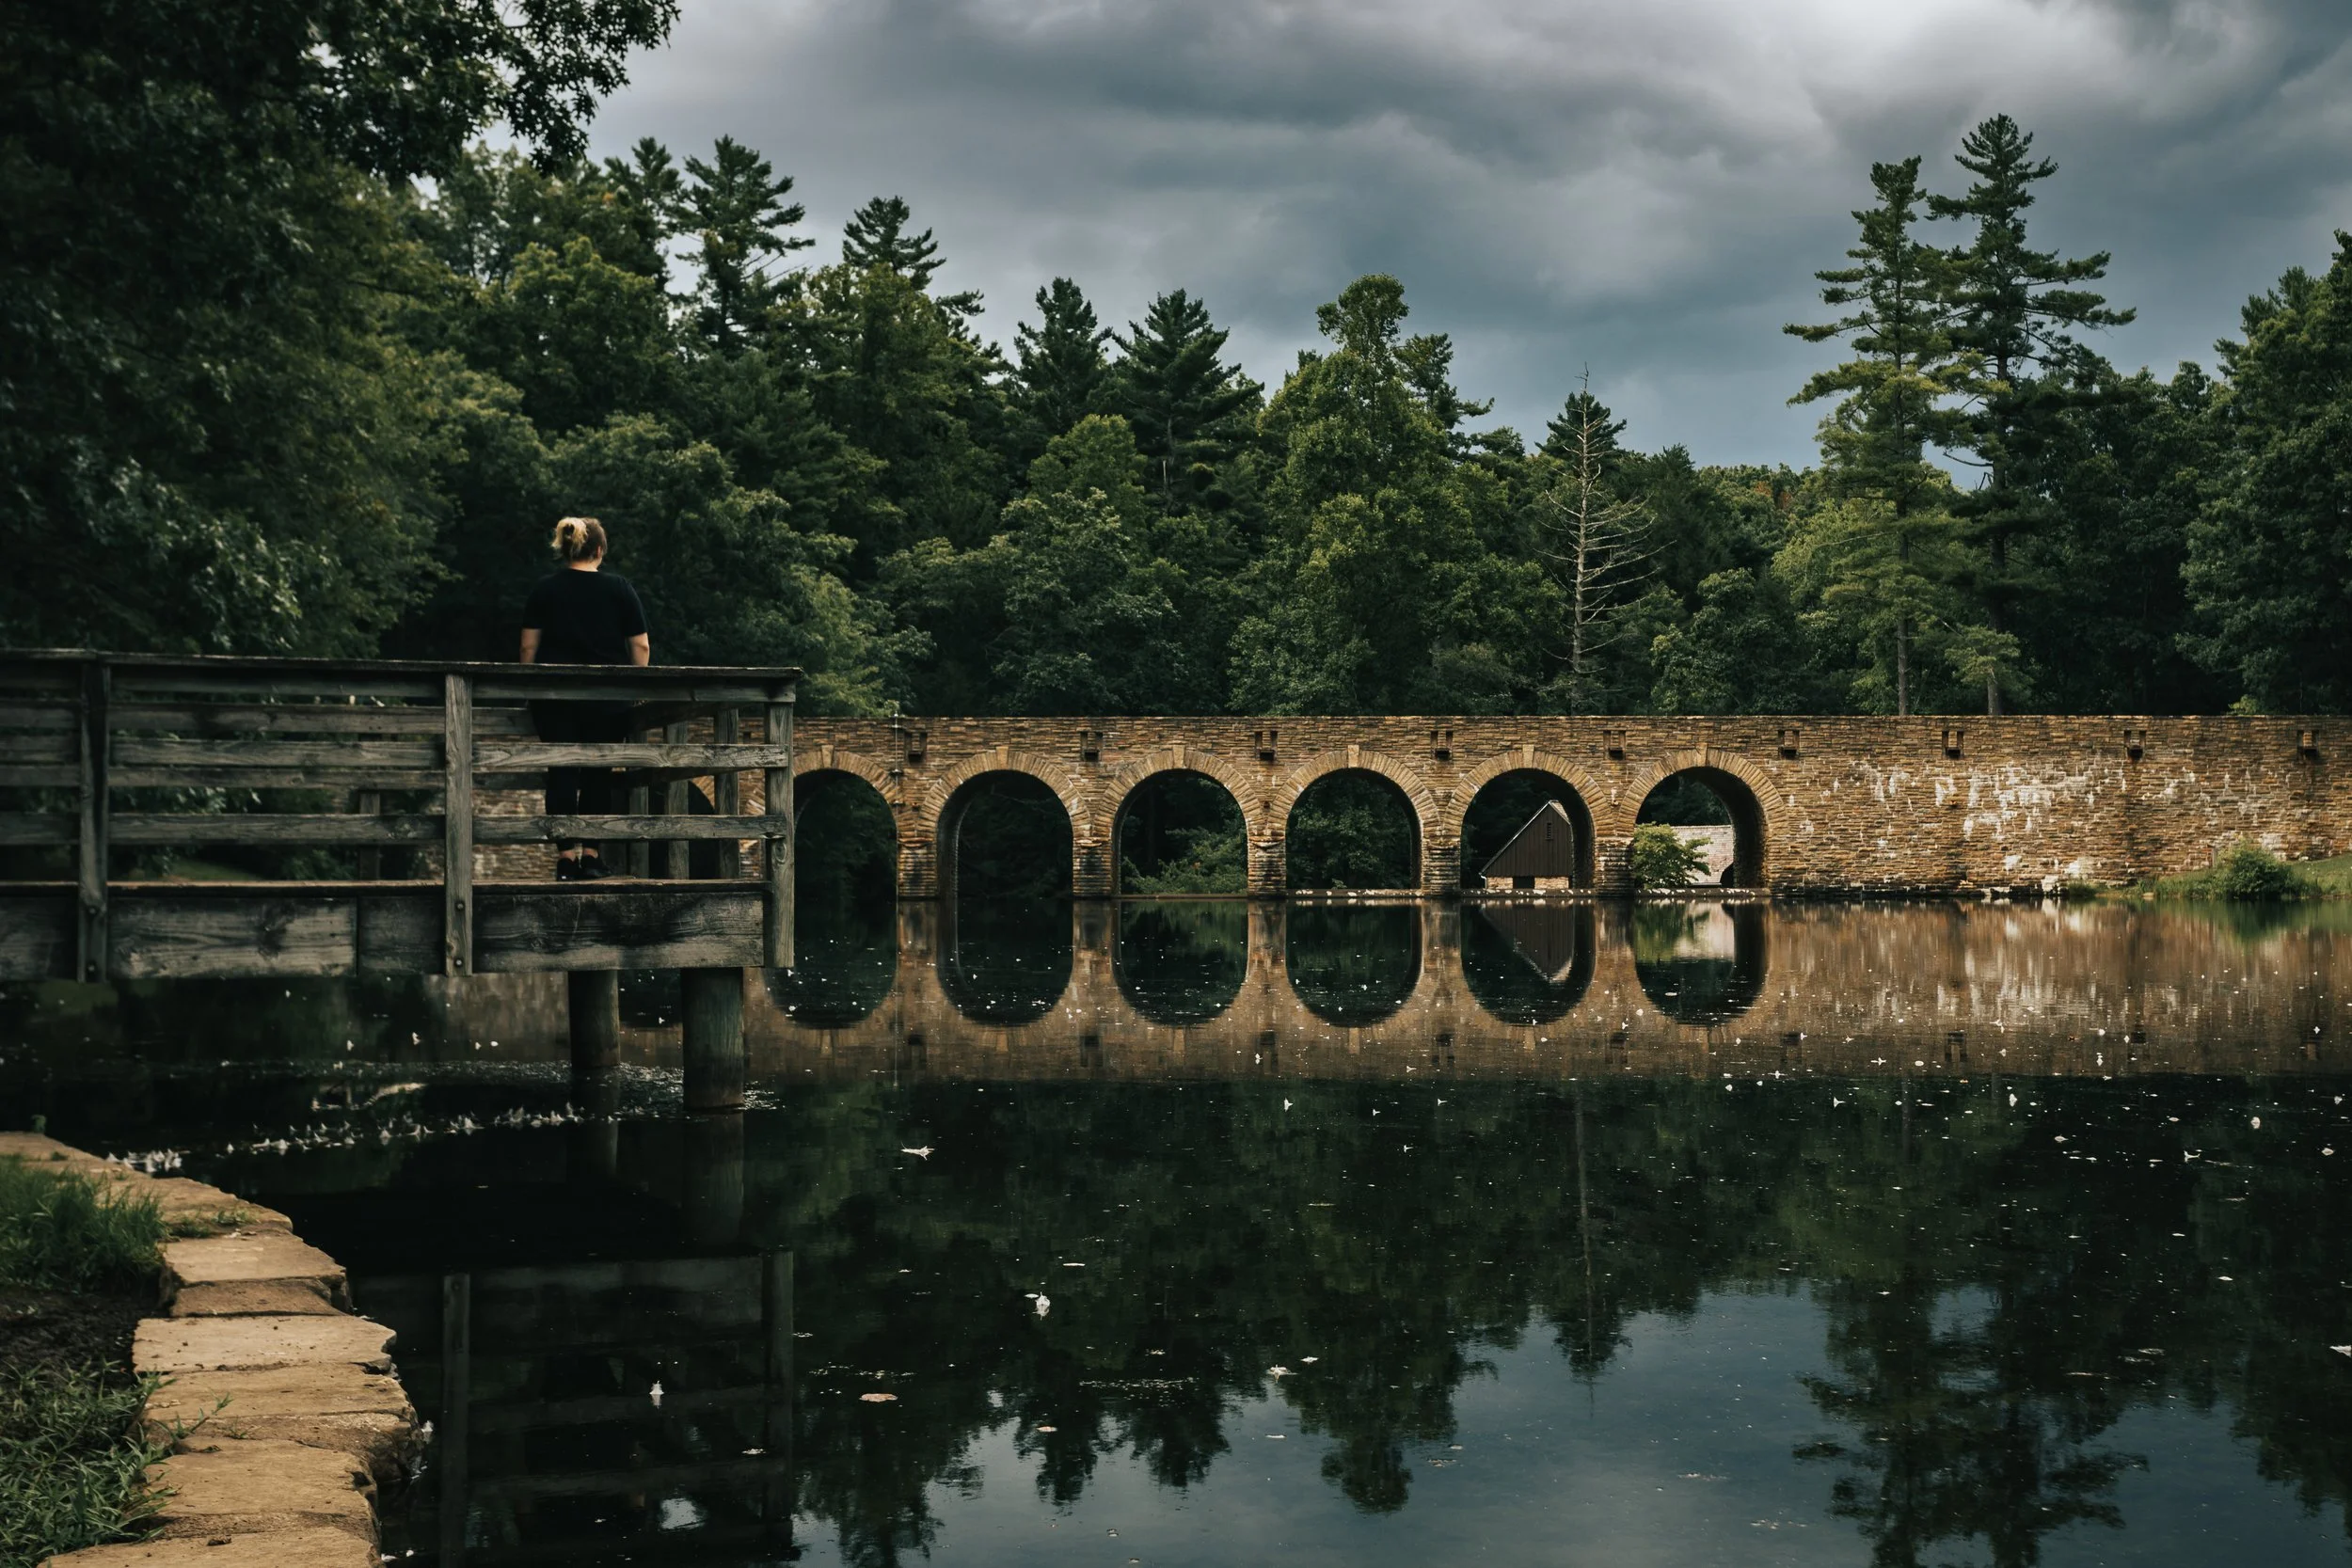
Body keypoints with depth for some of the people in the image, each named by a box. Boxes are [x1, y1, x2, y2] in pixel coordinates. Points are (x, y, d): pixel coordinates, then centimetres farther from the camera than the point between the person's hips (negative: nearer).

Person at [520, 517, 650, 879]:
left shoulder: (546, 588, 2)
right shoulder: (619, 588, 1)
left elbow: (529, 646, 0)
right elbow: (641, 646, -1)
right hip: (607, 699, 0)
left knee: (562, 773, 2)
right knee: (598, 774, 9)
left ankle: (566, 856, -3)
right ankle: (591, 855, 8)